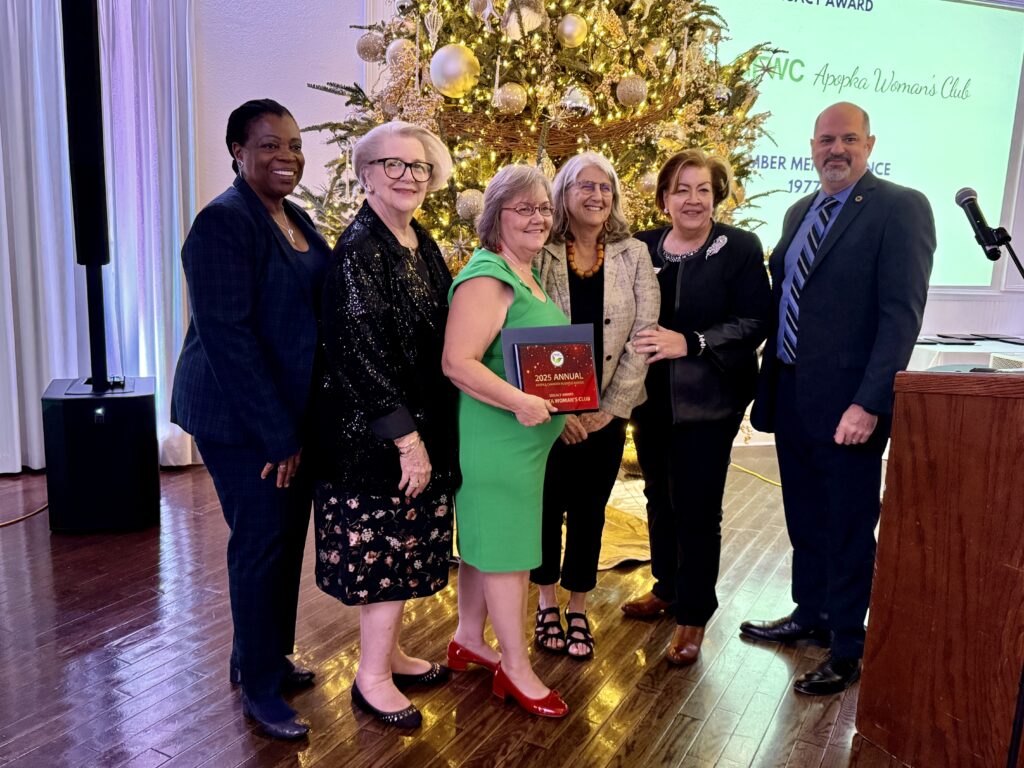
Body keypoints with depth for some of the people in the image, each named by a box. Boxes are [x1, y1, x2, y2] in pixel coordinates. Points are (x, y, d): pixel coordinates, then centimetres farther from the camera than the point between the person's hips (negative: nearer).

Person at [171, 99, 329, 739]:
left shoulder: (296, 219, 10)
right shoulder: (224, 222, -15)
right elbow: (226, 333, -21)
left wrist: (298, 424, 9)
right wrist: (277, 432, -20)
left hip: (295, 411, 8)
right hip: (242, 418, -8)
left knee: (288, 535, 16)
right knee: (262, 541, 3)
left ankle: (270, 656, 36)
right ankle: (259, 687, 22)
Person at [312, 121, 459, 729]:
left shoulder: (422, 242, 9)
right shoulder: (359, 248, -16)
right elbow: (363, 354, -21)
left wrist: (429, 433, 10)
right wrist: (407, 438, -20)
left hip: (423, 425, 8)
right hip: (376, 434, -8)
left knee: (406, 548, 17)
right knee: (386, 548, 2)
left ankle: (390, 652, 35)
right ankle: (372, 678, 20)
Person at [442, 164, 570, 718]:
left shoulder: (527, 274, 14)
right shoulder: (486, 278, -17)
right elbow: (457, 362, -24)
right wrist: (519, 402, -29)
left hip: (527, 431, 10)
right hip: (497, 434, -10)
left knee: (487, 537, 18)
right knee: (507, 545, 1)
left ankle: (468, 640, 34)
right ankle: (516, 669, 16)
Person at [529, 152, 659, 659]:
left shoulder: (634, 255, 2)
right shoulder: (541, 255, -5)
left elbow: (643, 334, -2)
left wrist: (612, 407, -8)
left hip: (606, 415, 2)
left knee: (589, 513, 11)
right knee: (547, 508, 10)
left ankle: (578, 612, 28)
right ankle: (547, 606, 30)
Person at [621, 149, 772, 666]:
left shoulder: (740, 247, -7)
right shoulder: (643, 248, 4)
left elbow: (754, 322, -12)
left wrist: (689, 343, -22)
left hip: (708, 399, -4)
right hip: (651, 397, 5)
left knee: (696, 507, 1)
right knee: (659, 496, 17)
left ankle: (693, 616, 19)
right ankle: (667, 587, 39)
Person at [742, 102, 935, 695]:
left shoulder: (900, 208, -9)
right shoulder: (799, 213, 13)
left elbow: (902, 313, -16)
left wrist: (869, 403, -22)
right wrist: (769, 383, 10)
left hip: (847, 405, -7)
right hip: (790, 396, 7)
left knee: (848, 529, 7)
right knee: (804, 520, 20)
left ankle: (847, 651, 23)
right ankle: (811, 616, 39)